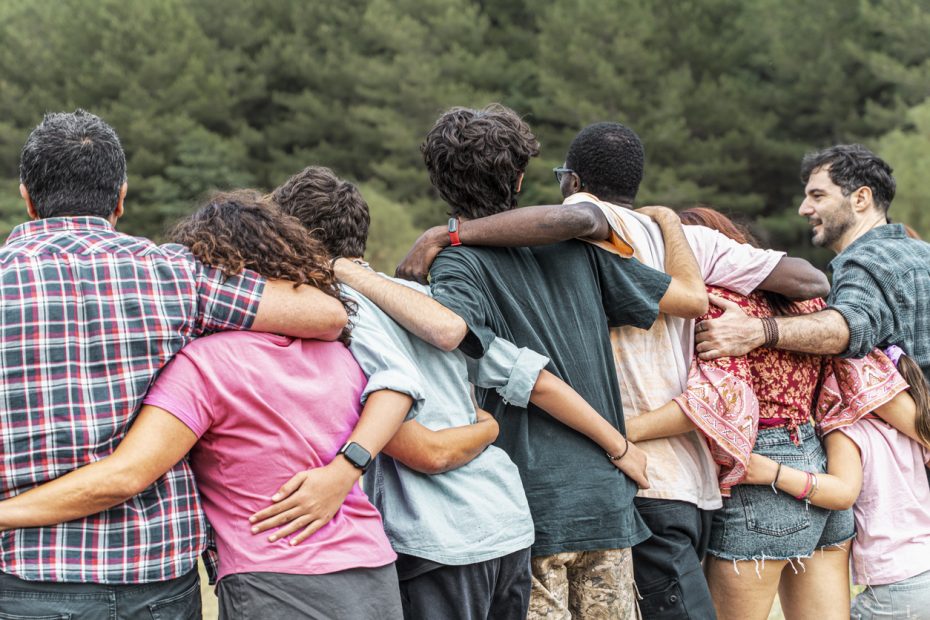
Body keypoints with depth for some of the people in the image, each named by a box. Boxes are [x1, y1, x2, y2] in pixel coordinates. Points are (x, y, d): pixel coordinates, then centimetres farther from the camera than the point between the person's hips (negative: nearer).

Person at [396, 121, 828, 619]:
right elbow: (811, 282, 9)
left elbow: (578, 217, -31)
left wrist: (447, 235, -26)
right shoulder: (688, 239, 12)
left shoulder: (604, 224, -5)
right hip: (696, 482, 8)